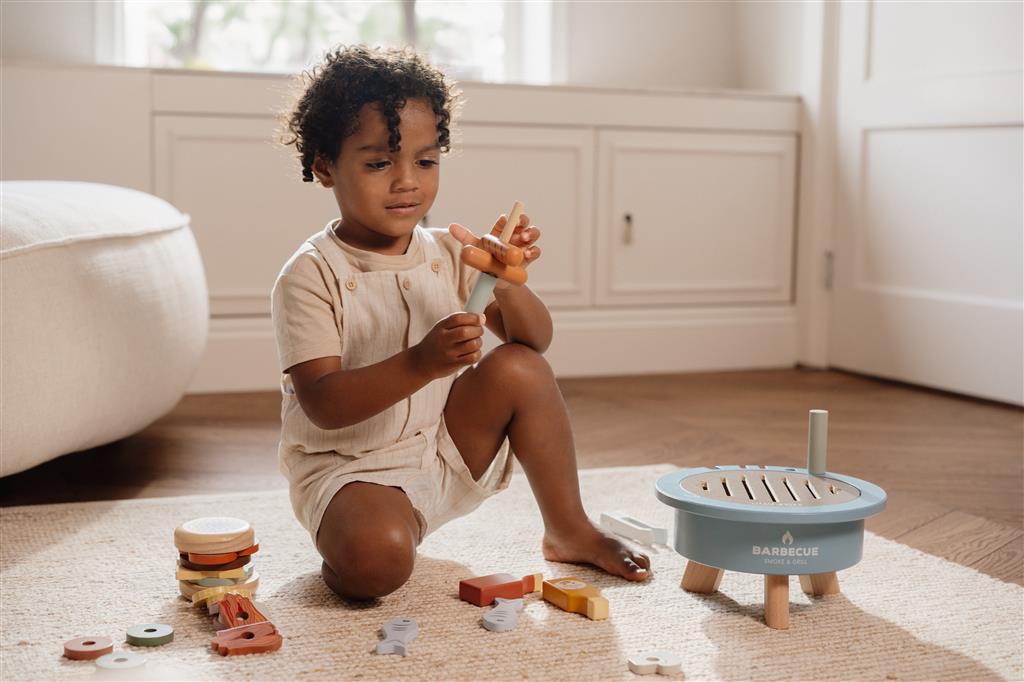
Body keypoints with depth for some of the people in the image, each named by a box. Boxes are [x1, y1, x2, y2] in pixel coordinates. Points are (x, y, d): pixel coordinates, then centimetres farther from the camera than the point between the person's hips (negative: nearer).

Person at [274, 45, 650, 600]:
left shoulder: (448, 253, 1)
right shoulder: (309, 276, -15)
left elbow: (536, 340, -2)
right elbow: (321, 405, -24)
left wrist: (507, 282, -24)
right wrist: (421, 363, -38)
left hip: (447, 453, 6)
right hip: (348, 468, -5)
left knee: (520, 367, -15)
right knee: (376, 560, -35)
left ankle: (569, 531, 1)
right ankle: (346, 540, 4)